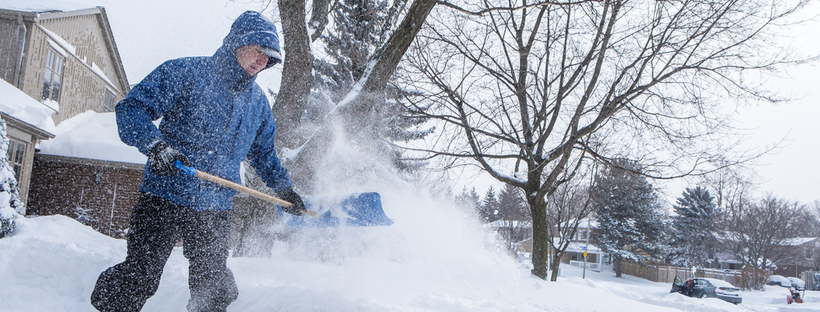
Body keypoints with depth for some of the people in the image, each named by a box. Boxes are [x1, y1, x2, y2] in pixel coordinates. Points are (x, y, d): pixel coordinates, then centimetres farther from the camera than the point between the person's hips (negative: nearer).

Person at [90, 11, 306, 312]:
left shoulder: (258, 101, 14)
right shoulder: (186, 72, -4)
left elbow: (263, 153, 27)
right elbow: (131, 108, -9)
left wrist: (284, 187, 24)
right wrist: (155, 145, -25)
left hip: (215, 211, 5)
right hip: (165, 198, -5)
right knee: (138, 278, -7)